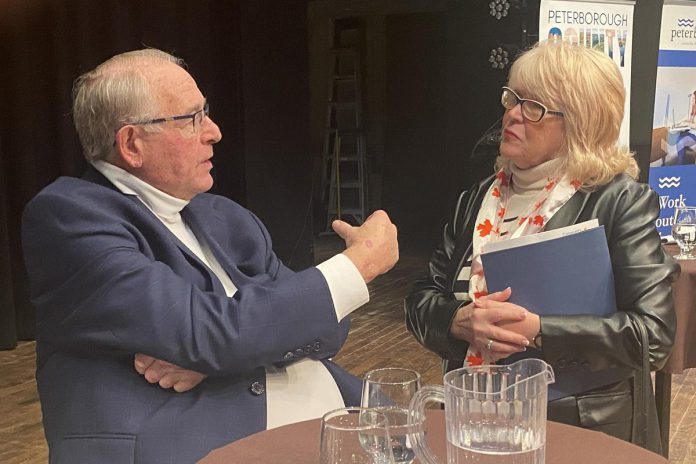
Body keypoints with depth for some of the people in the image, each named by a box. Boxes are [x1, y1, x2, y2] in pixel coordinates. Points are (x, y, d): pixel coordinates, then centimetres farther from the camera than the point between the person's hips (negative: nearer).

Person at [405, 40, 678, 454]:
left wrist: (537, 331, -21)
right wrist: (461, 321, -14)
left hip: (586, 429, -4)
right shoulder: (478, 199, 8)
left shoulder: (621, 202, -7)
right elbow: (421, 302, 7)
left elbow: (654, 333, -13)